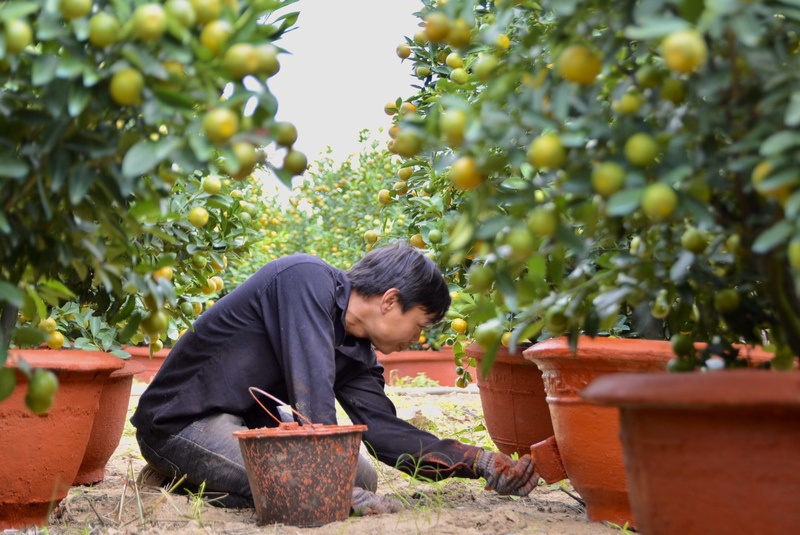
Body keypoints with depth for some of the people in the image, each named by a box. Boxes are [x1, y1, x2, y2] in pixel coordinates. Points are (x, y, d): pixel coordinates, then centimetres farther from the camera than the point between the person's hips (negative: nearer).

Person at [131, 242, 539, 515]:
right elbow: (311, 389, -30)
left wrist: (478, 462, -8)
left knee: (363, 474, 1)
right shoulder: (307, 280, -21)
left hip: (246, 425, 10)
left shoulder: (358, 355, 6)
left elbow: (383, 429, 0)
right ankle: (176, 475, -8)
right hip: (180, 420, -10)